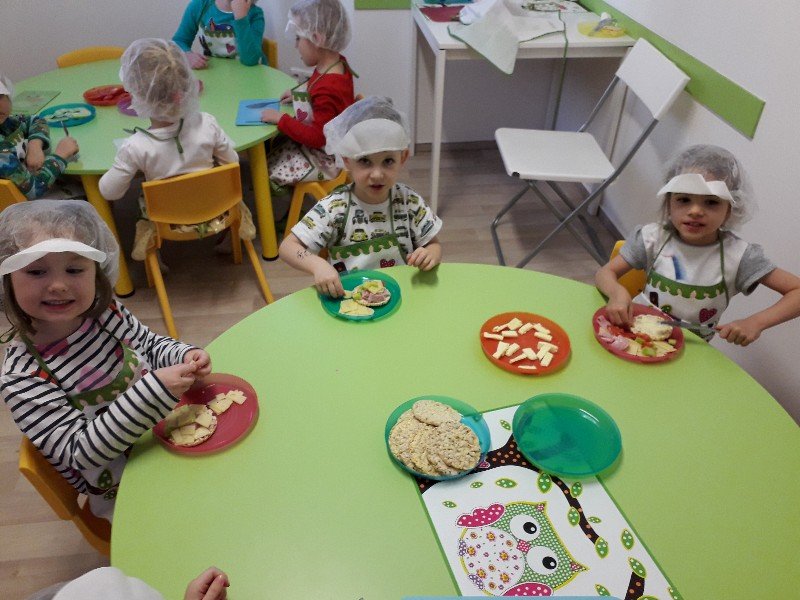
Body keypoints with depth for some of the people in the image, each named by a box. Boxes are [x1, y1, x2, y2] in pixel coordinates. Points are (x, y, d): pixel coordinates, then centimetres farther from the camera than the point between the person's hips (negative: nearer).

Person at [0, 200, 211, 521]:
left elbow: (151, 345, 8)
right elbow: (79, 454, -26)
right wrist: (154, 391, -38)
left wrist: (185, 356, -16)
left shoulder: (106, 312, -10)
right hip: (123, 493, -5)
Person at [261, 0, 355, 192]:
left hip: (322, 159, -10)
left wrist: (280, 118, -23)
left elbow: (318, 138, -28)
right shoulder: (336, 64, -4)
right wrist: (300, 94, 4)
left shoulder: (328, 88, -33)